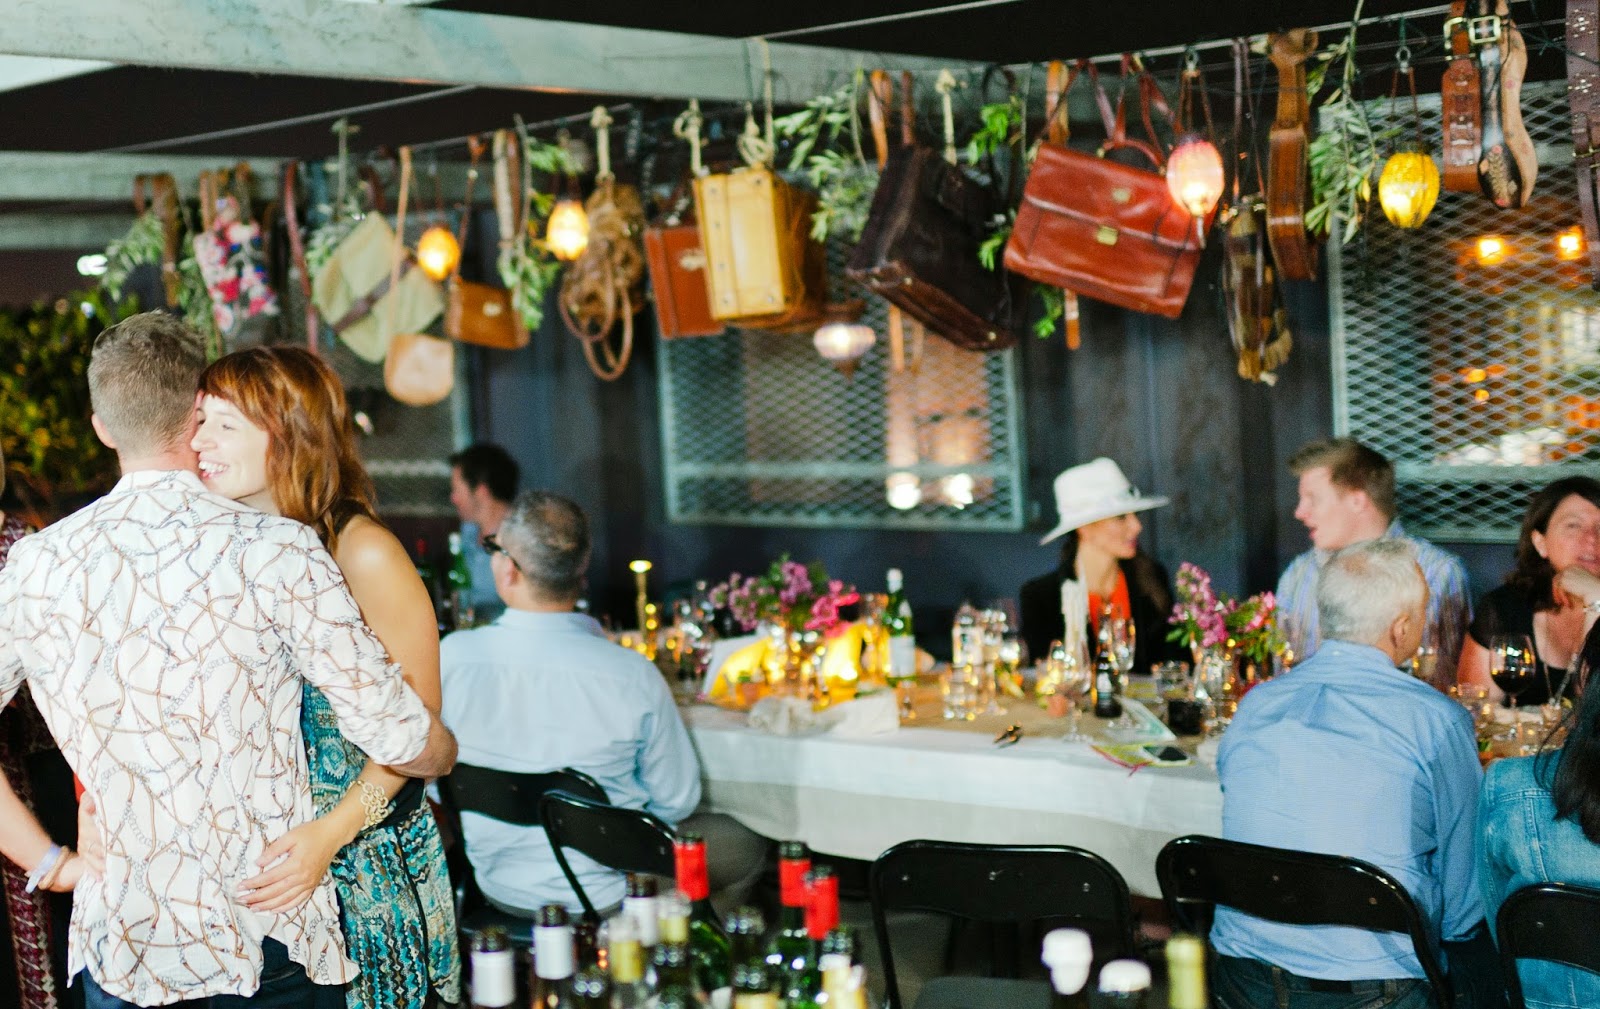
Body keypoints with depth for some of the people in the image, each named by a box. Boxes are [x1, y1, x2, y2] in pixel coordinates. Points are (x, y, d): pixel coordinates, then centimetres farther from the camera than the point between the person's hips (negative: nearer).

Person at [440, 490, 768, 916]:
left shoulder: (451, 656, -19)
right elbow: (677, 801, -11)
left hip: (498, 888, 4)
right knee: (744, 846, 24)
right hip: (603, 896, -4)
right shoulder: (634, 677, -25)